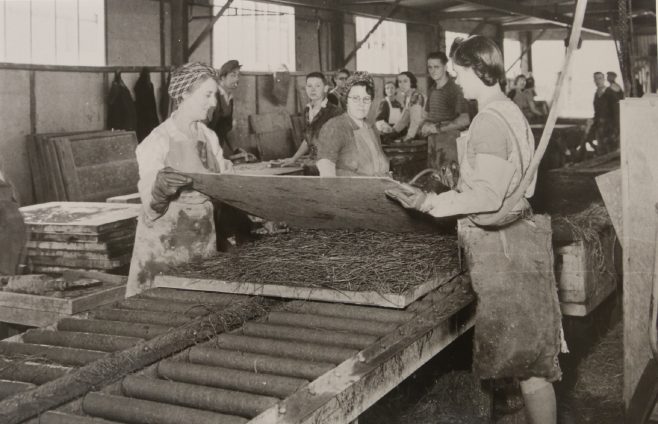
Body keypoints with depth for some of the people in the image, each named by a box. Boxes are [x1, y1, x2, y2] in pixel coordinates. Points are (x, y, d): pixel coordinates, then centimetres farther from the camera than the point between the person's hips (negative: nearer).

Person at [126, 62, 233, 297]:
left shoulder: (209, 137, 8)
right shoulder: (157, 141, -11)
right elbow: (151, 205, -15)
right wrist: (160, 189, -35)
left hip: (204, 240, 6)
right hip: (166, 243, -6)